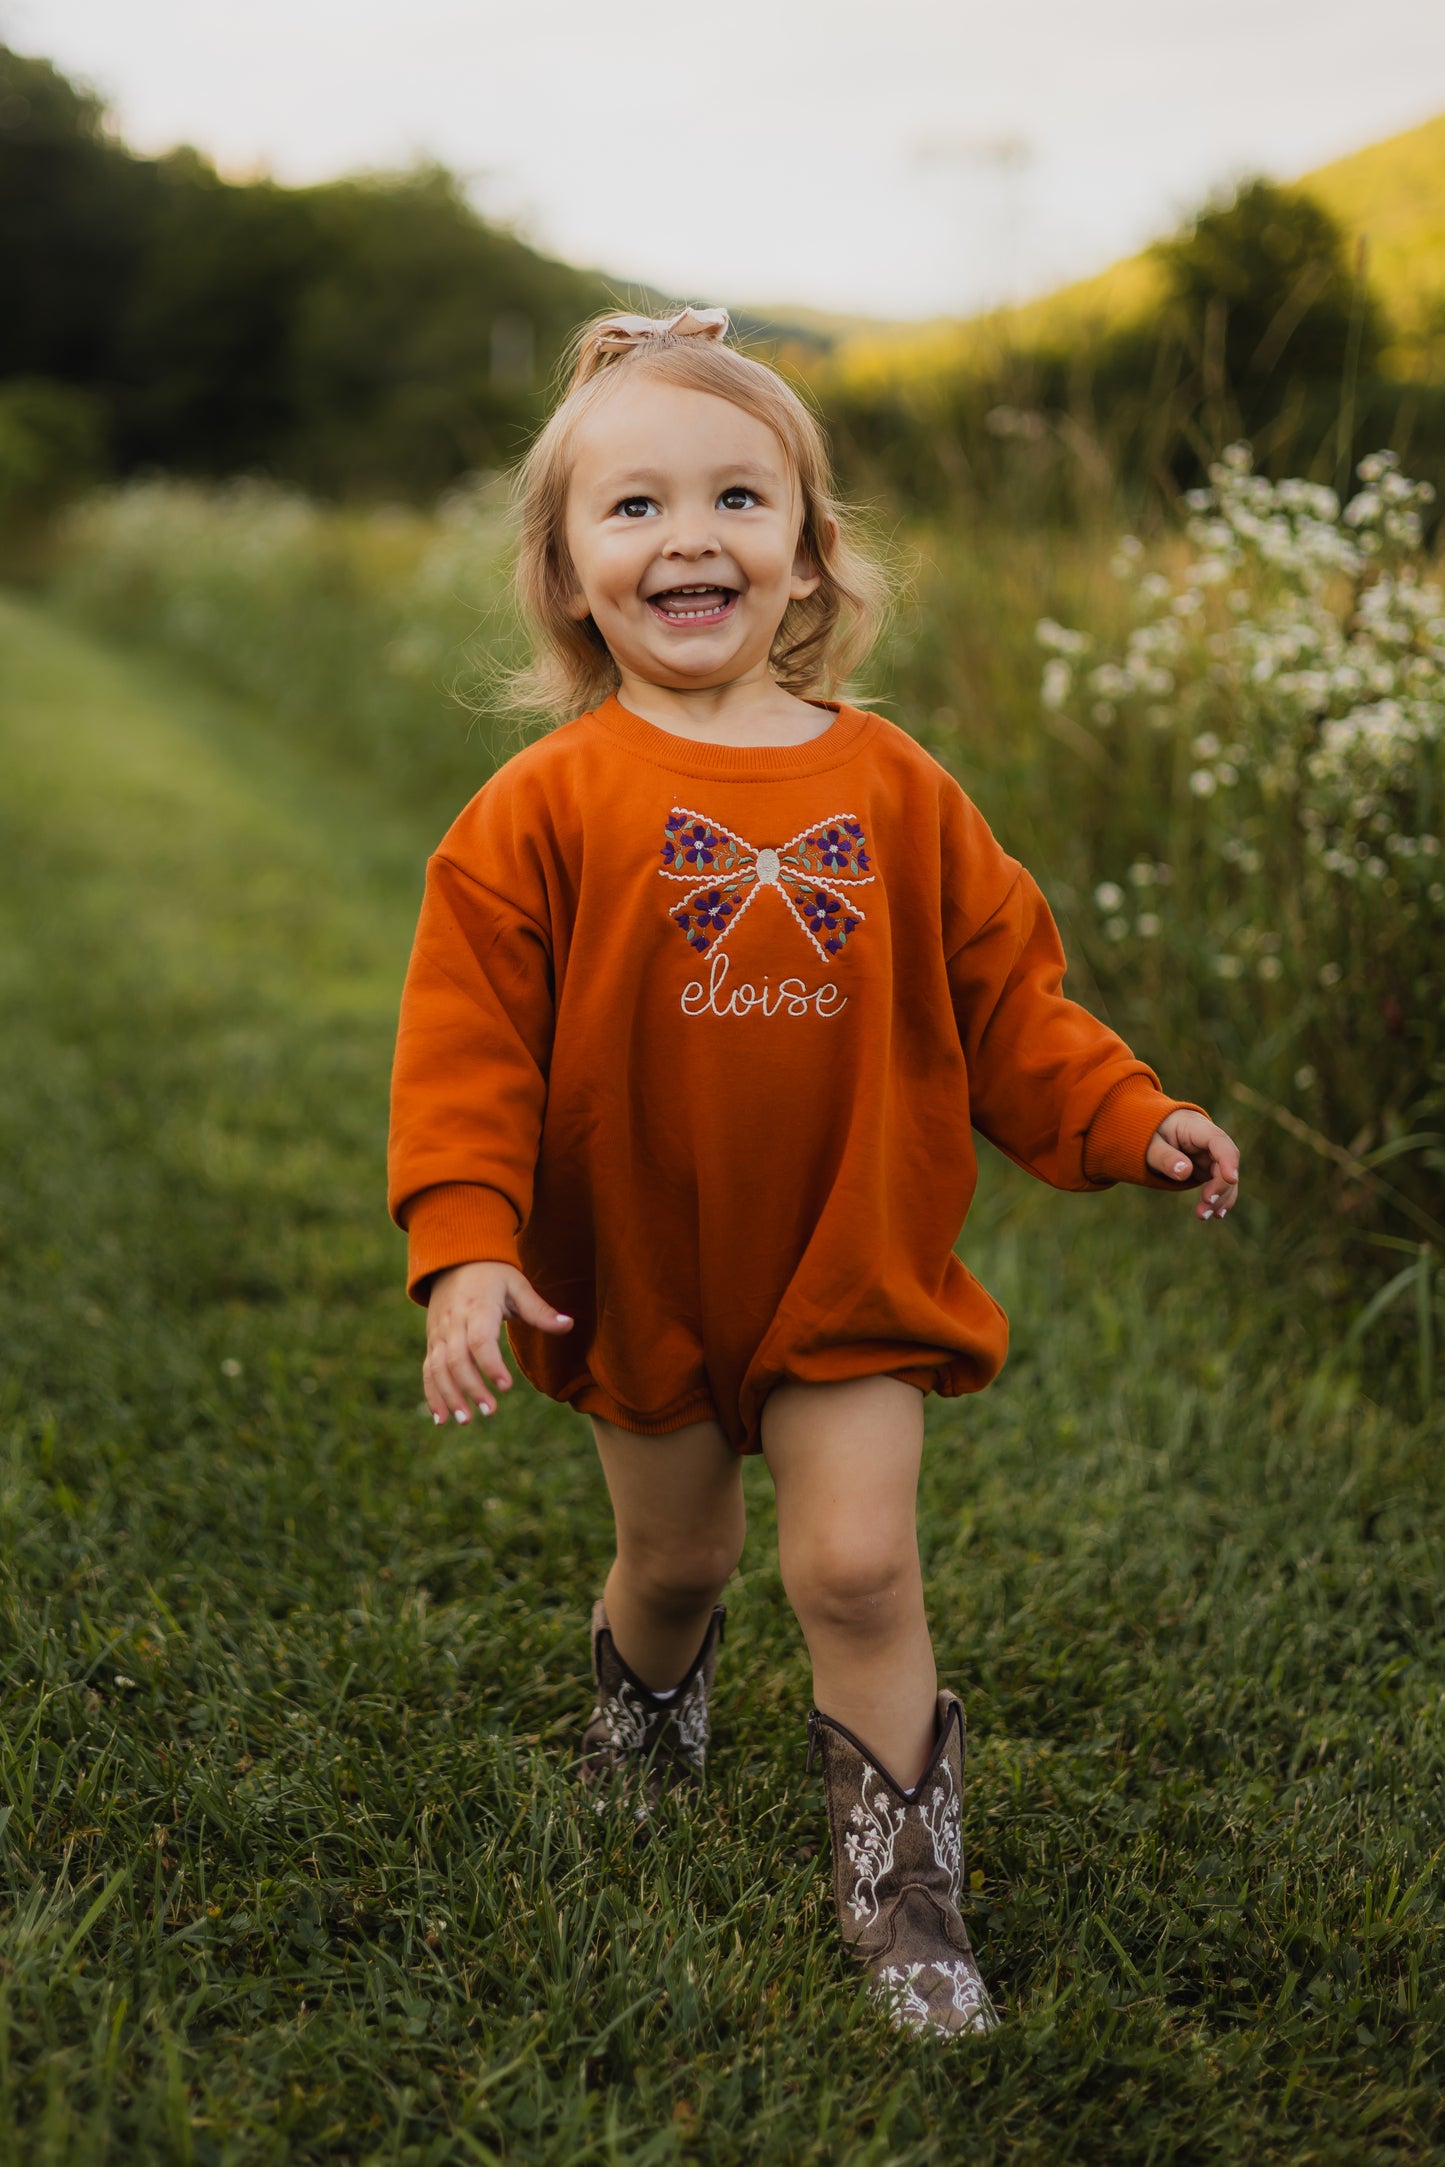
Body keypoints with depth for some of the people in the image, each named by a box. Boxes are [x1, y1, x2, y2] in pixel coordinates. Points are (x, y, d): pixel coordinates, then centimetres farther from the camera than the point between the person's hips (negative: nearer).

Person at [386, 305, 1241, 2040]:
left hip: (855, 1267, 0)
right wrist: (467, 1245, -21)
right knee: (675, 1556, 19)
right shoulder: (546, 808, -11)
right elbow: (468, 1039, -12)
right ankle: (645, 1688, 54)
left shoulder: (891, 788, -4)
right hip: (641, 1278, 0)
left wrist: (1128, 1122, -7)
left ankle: (901, 1883, 12)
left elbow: (1001, 996, 4)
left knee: (856, 1566, -7)